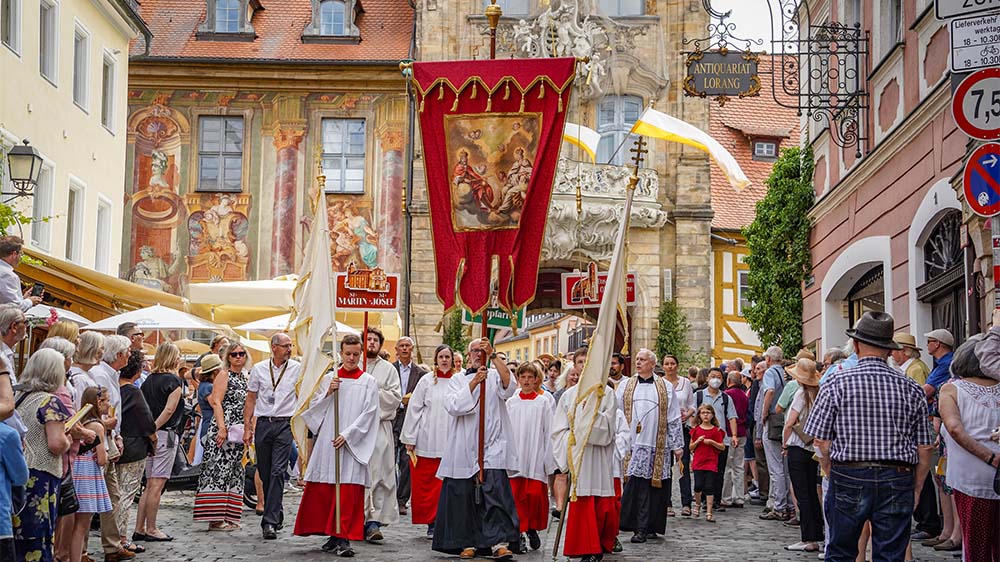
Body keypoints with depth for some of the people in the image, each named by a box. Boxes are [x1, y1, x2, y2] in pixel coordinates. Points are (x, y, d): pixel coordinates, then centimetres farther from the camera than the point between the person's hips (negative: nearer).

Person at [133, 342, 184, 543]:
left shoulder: (149, 379, 11)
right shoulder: (174, 381, -7)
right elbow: (169, 410, -16)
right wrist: (154, 429, -13)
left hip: (149, 435, 7)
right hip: (165, 434, -7)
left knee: (150, 485, 12)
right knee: (157, 485, -3)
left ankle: (139, 529, 12)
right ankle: (150, 530, 0)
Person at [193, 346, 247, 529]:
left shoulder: (245, 377, 18)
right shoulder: (224, 375, -4)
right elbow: (216, 402, -12)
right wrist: (222, 428, -21)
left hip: (238, 431, 8)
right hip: (223, 428, -8)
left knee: (234, 472, 8)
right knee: (219, 469, -10)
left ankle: (227, 517, 11)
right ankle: (215, 519, -11)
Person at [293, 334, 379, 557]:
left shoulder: (369, 382, 3)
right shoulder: (329, 378, 12)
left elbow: (369, 413, -4)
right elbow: (313, 407, 10)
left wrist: (347, 435, -12)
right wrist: (328, 393, -8)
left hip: (352, 444, -3)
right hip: (328, 442, 3)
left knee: (349, 490, -8)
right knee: (322, 488, 2)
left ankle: (343, 538, -6)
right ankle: (334, 535, 14)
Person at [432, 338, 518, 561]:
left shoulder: (495, 376, 10)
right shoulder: (458, 379, 12)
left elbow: (509, 386, -13)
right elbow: (453, 406, -4)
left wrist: (493, 355, -19)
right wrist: (474, 382, -13)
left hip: (492, 448, -2)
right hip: (464, 448, 2)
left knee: (495, 491, -14)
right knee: (463, 495, 2)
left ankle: (499, 542, -18)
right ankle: (467, 543, 13)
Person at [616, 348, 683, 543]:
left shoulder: (665, 388, 9)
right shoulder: (625, 387, 12)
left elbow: (674, 419, 9)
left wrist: (677, 446, 5)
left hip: (658, 447, 0)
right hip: (632, 445, 0)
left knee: (652, 486, -2)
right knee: (636, 486, -6)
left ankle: (644, 528, 4)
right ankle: (641, 527, -3)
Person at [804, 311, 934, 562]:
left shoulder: (836, 383, -5)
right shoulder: (911, 388, 1)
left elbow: (821, 442, -6)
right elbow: (924, 450, 3)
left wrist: (833, 477, 6)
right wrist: (914, 489, 13)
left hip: (849, 478, -1)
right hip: (898, 481, 1)